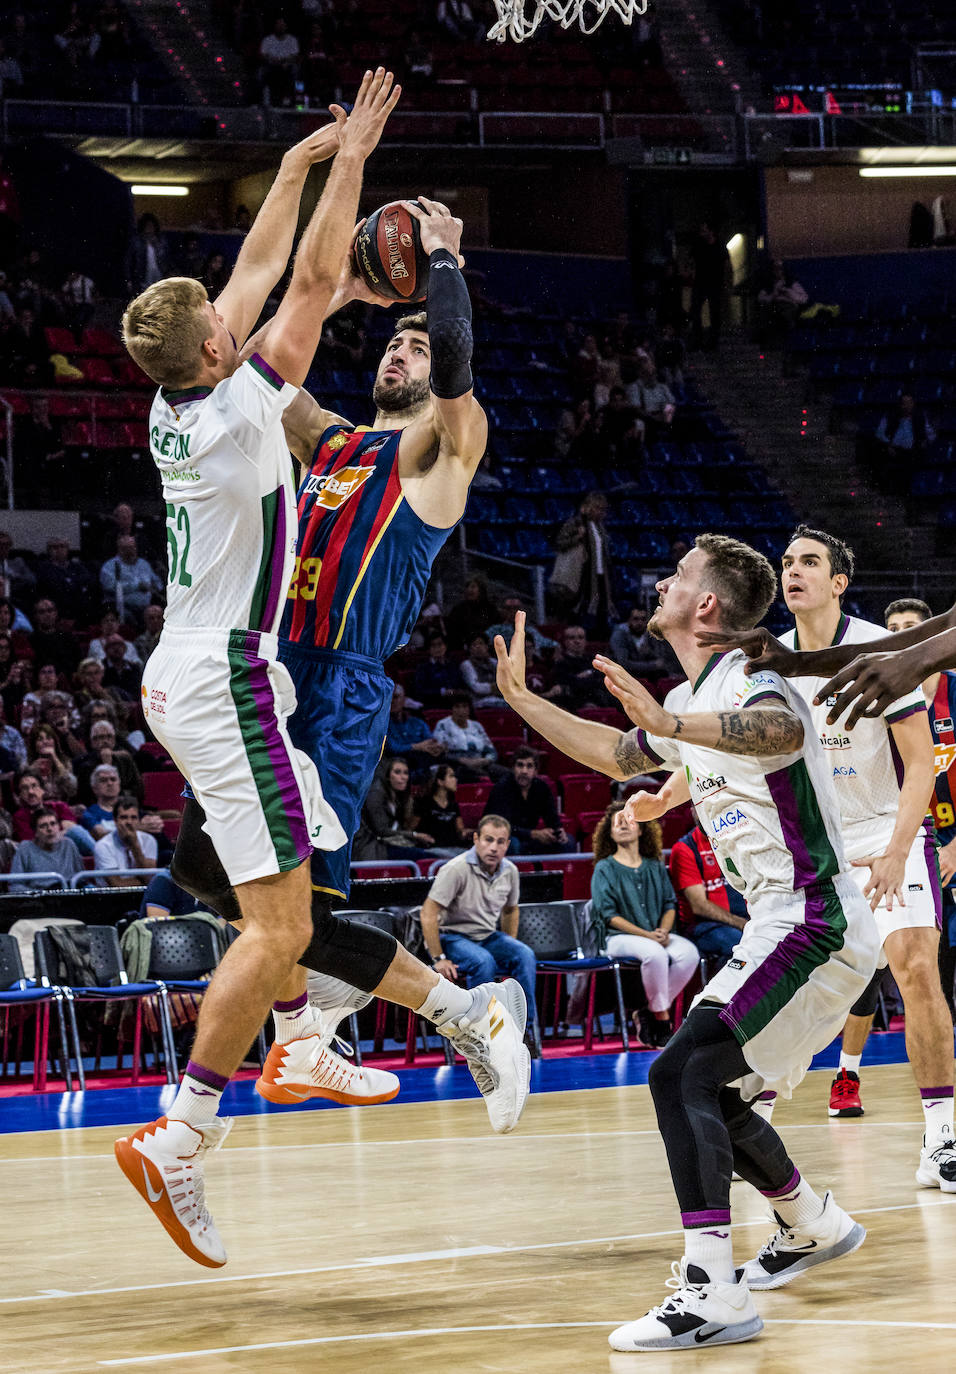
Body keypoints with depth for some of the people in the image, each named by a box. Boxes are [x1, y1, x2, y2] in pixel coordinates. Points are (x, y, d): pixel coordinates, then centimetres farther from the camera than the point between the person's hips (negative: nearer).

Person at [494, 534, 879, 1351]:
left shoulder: (746, 678, -14)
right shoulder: (691, 702, 16)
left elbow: (786, 732, -40)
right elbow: (616, 757, 36)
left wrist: (670, 725, -54)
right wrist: (522, 699, 31)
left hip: (811, 924, -10)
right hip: (780, 927, 10)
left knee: (682, 1074, -22)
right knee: (712, 1098, 19)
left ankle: (714, 1293, -30)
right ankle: (816, 1228, 40)